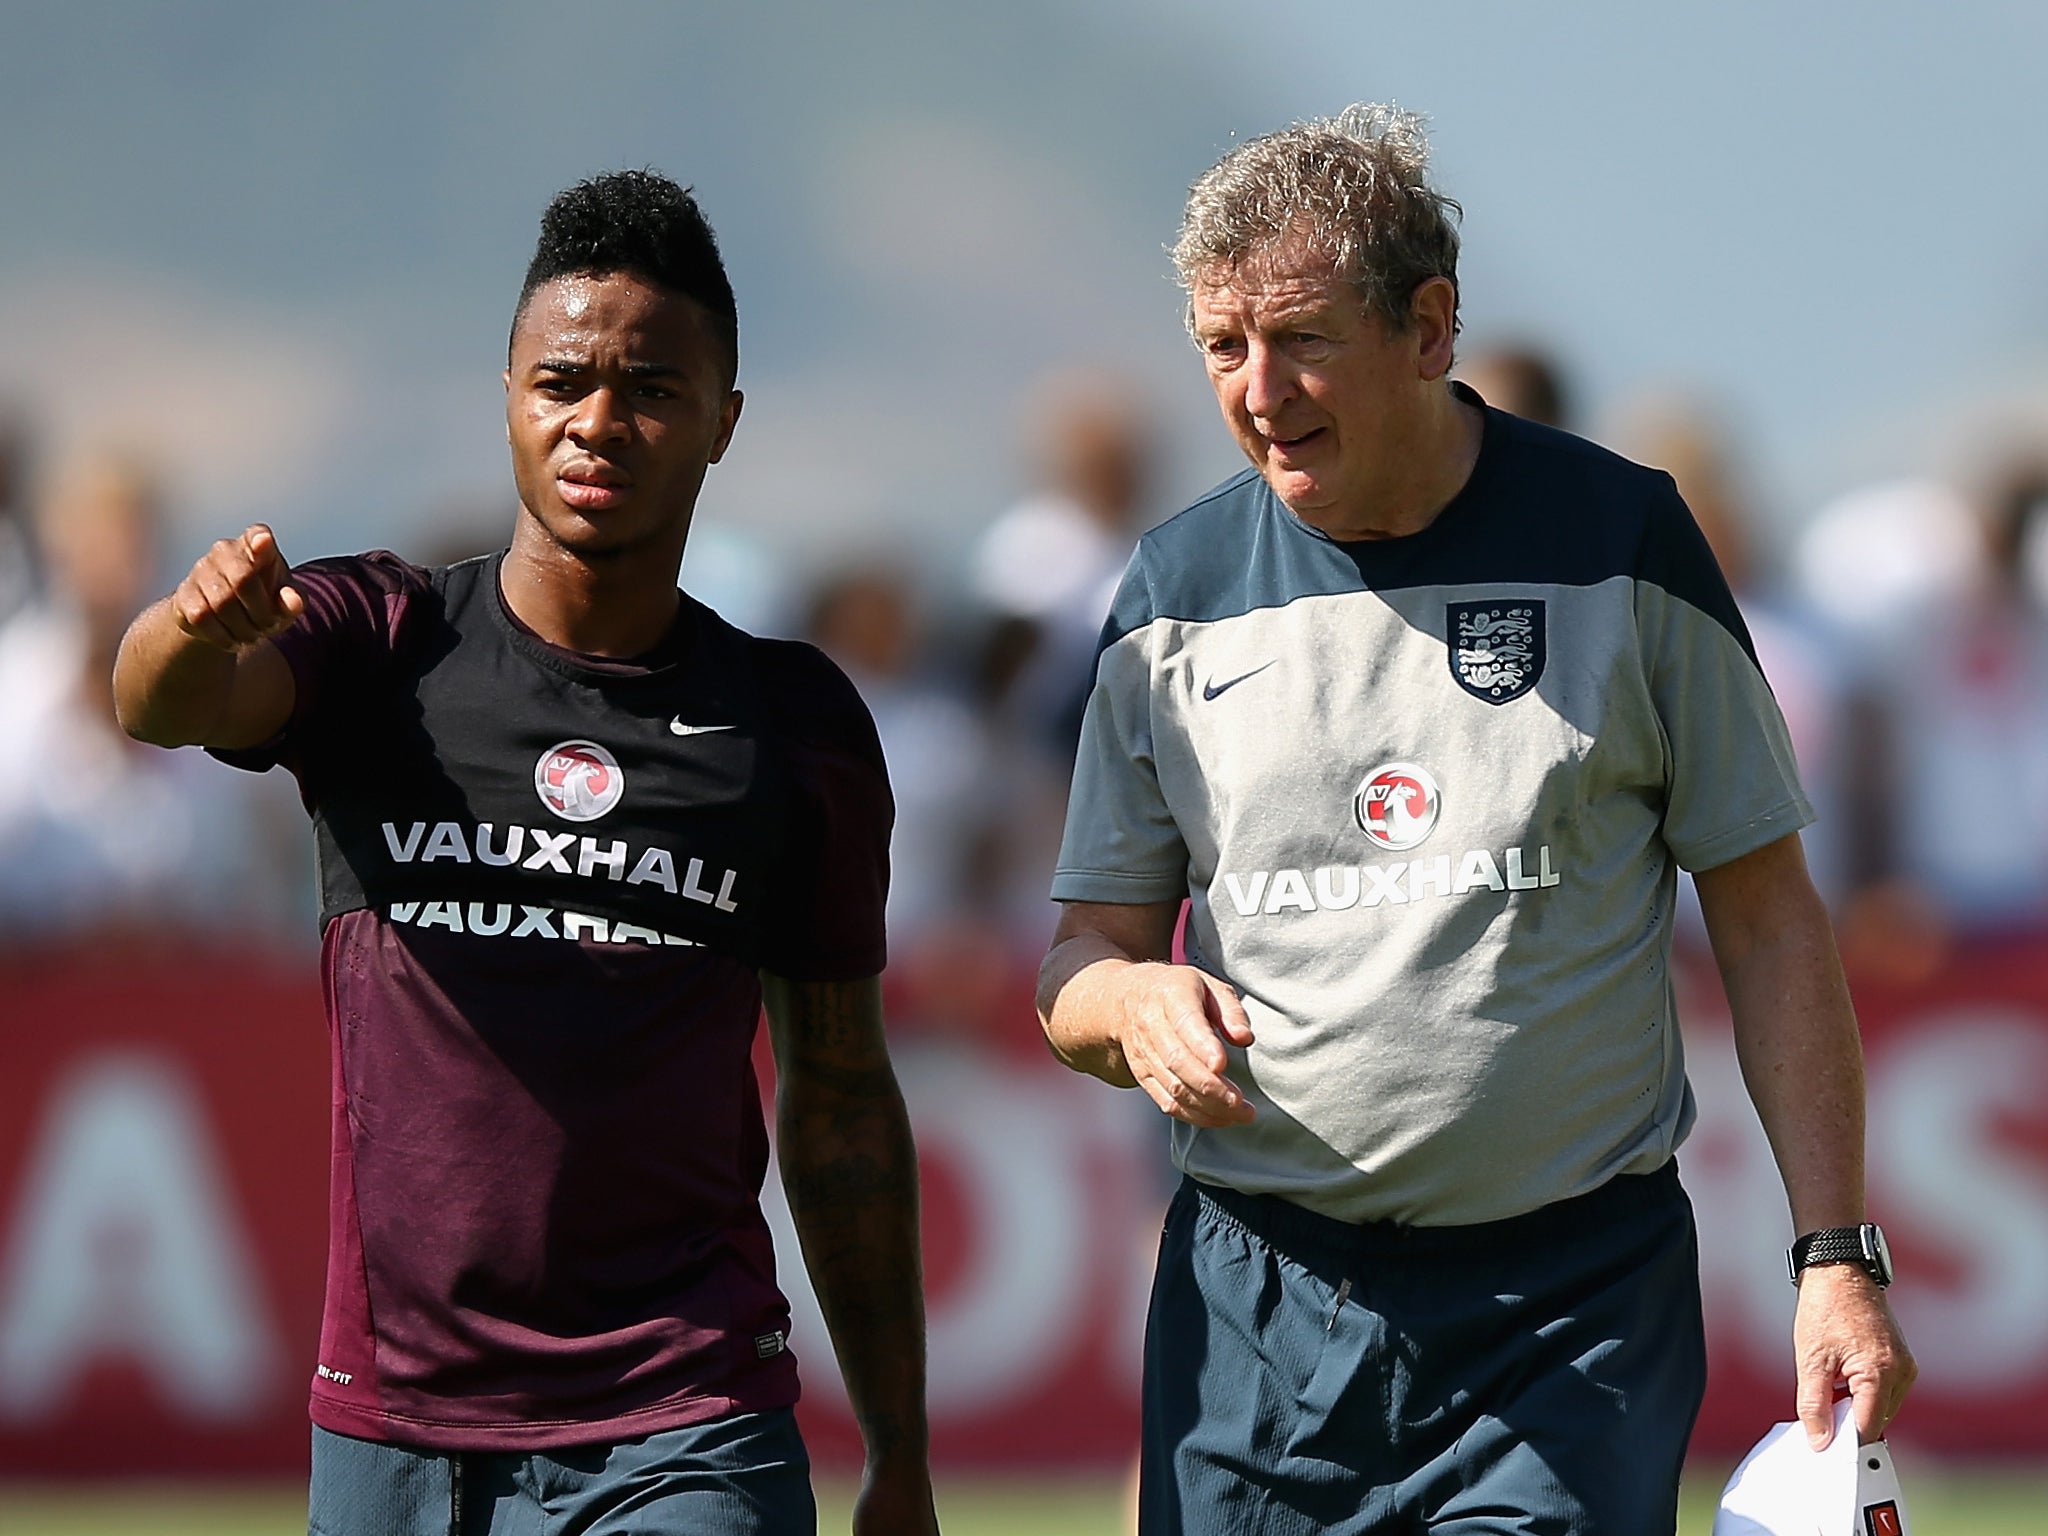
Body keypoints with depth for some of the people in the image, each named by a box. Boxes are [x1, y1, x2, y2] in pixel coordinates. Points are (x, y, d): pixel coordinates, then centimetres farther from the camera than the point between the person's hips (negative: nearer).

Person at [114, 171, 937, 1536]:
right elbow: (164, 703, -19)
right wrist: (200, 628, -44)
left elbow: (842, 1102, 11)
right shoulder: (380, 647, 3)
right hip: (391, 1425, 1)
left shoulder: (800, 727, 6)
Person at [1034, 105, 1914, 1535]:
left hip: (1575, 1302, -2)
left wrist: (1838, 1255, -4)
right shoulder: (1179, 593, 7)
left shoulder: (1619, 543, 1)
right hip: (1259, 1296, 3)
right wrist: (1133, 1004, -14)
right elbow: (1079, 963, 12)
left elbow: (1770, 923, 4)